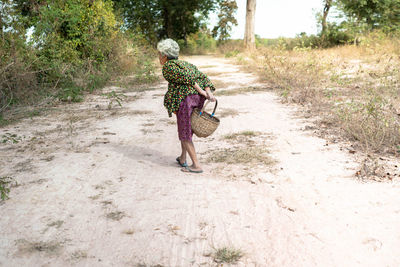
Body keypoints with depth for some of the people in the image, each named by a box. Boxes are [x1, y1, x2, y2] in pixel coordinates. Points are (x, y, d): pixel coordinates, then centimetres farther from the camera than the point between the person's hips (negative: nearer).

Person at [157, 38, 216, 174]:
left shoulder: (168, 66, 0)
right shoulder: (185, 64, 24)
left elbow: (186, 77, -13)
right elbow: (202, 77, 12)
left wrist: (201, 92, -9)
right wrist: (209, 93, -1)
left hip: (184, 99, -8)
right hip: (198, 98, 8)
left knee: (185, 133, 1)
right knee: (186, 127, 24)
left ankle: (196, 165, -1)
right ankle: (182, 158, 30)